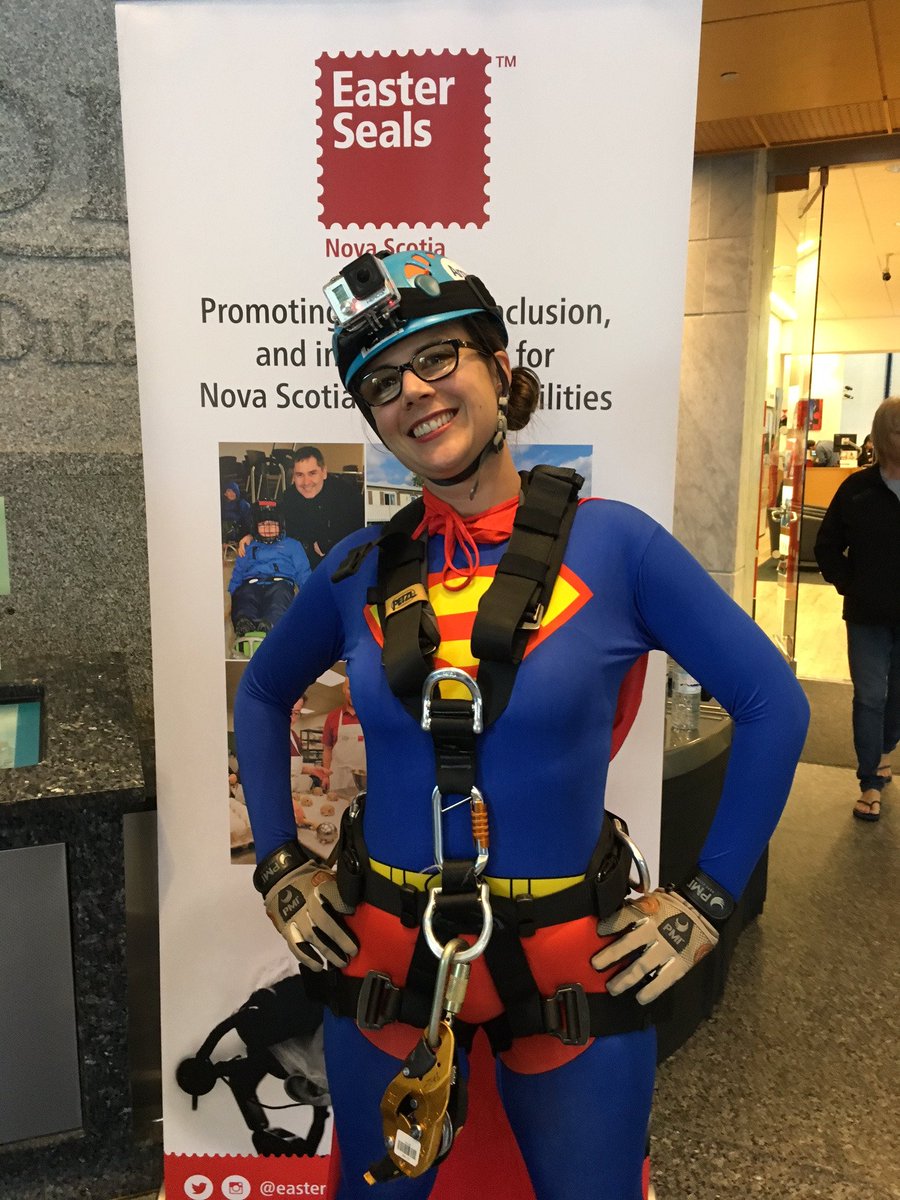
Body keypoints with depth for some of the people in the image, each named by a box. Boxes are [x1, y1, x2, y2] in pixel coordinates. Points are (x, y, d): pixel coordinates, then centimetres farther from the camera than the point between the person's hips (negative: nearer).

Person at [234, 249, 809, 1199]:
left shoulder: (613, 543, -12)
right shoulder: (359, 569, -5)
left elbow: (772, 704, -6)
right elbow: (261, 698, 12)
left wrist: (706, 900, -6)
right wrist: (278, 866, 6)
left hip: (572, 966, -2)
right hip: (382, 956, 3)